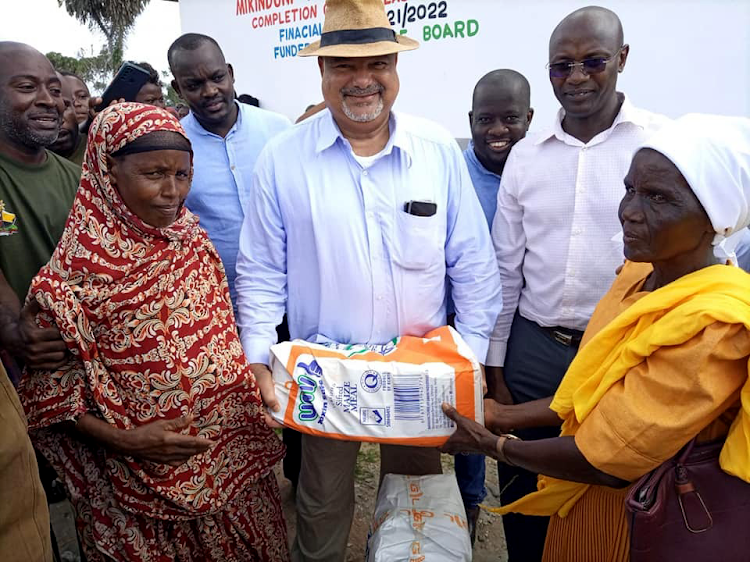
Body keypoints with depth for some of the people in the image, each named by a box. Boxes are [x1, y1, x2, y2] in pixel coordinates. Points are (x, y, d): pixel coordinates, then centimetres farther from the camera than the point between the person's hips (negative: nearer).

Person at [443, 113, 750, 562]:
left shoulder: (713, 327, -29)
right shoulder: (641, 275, -3)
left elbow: (608, 459, -26)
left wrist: (495, 444, -15)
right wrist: (505, 416, -3)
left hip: (635, 518, -7)